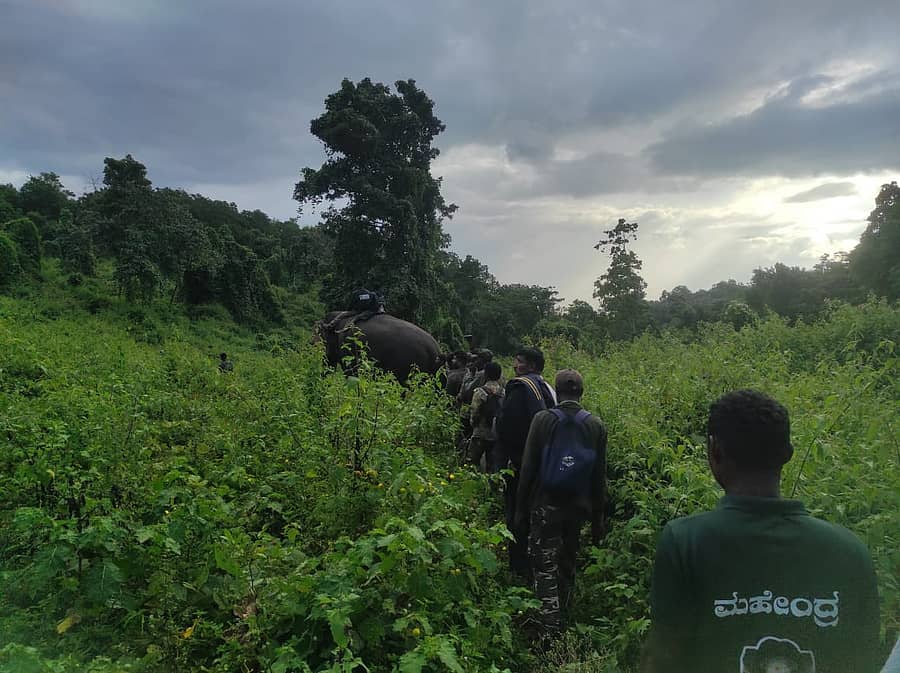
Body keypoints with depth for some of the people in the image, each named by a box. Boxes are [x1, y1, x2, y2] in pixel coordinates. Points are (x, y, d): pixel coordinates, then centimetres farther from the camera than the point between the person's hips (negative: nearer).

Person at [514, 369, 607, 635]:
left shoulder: (543, 419, -10)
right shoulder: (596, 426, -3)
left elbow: (528, 468, -8)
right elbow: (599, 476, 2)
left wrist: (521, 509, 0)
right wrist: (598, 518, 10)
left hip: (545, 506, -4)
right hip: (578, 507, 4)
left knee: (545, 568, 4)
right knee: (568, 566, 21)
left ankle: (550, 632, -1)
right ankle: (562, 620, 37)